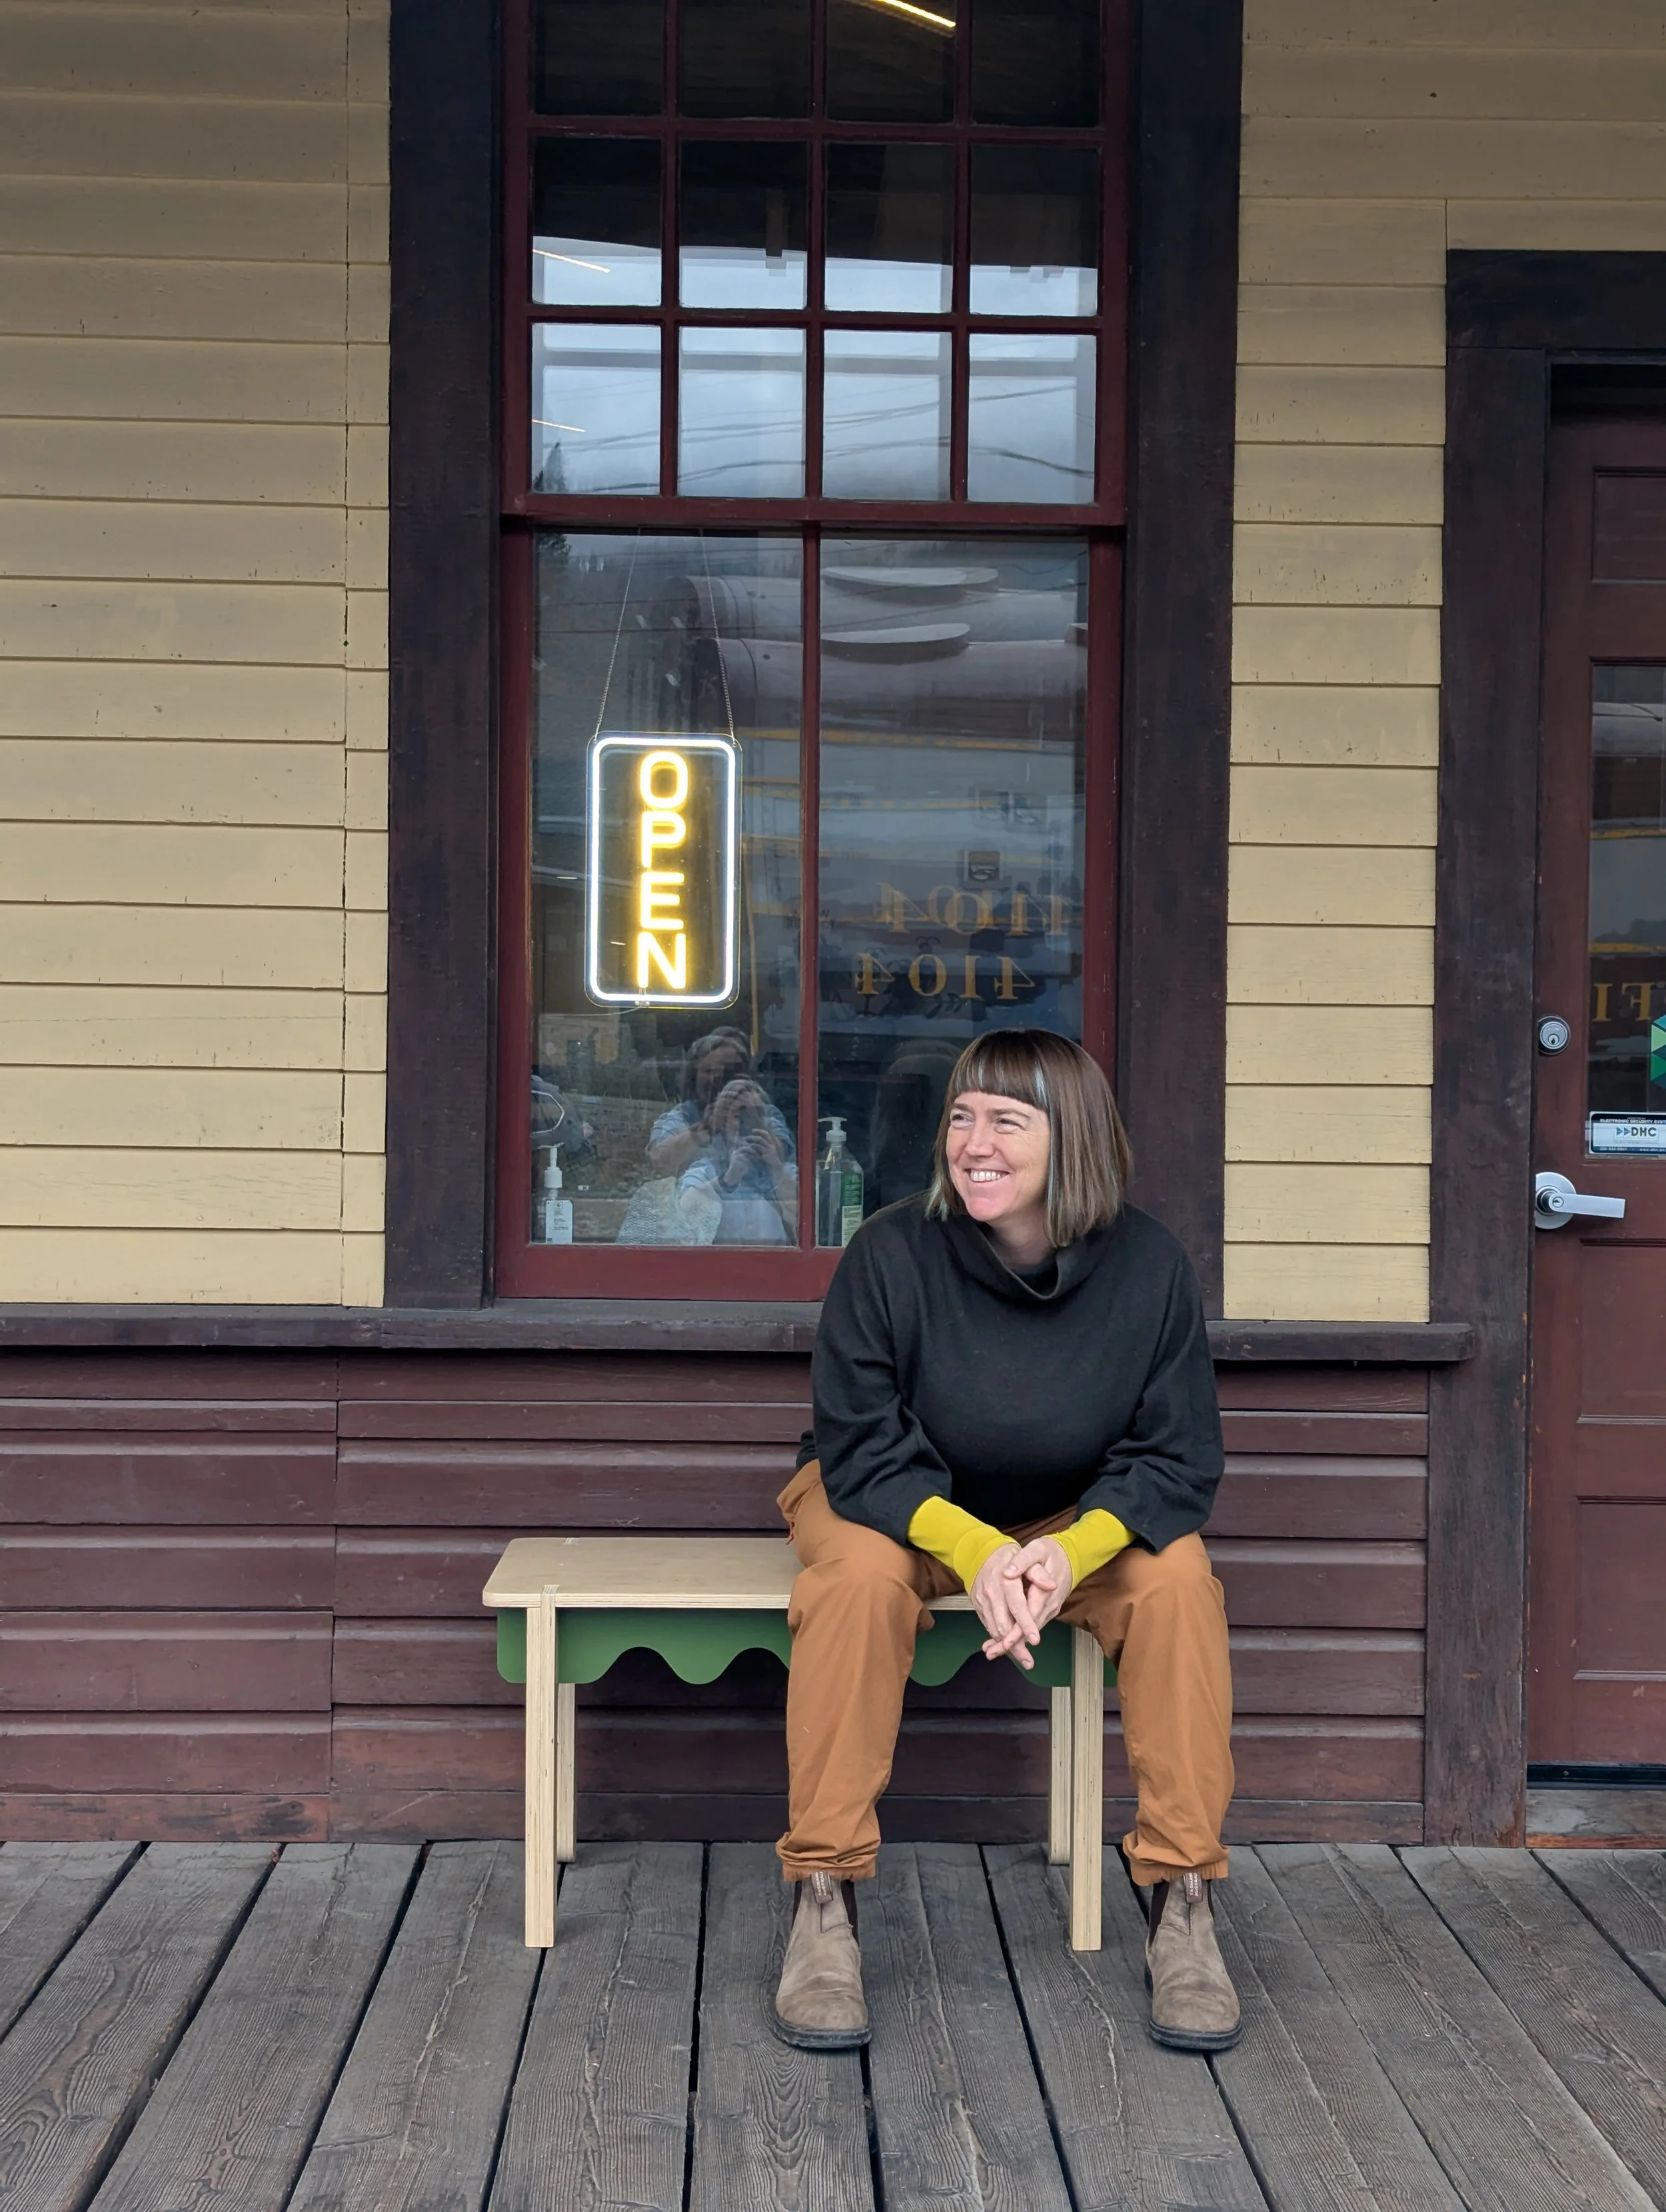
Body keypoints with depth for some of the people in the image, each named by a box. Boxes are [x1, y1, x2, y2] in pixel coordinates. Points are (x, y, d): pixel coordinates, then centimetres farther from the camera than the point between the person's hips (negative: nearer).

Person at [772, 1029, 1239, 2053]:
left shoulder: (1148, 1264, -17)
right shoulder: (893, 1253, -22)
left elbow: (1177, 1461, -13)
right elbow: (864, 1451, -19)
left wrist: (1072, 1549, -33)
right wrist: (973, 1549, -38)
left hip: (1084, 1521, 2)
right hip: (901, 1506, -1)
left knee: (1178, 1575, -27)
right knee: (860, 1576, -34)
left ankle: (1185, 1911, -17)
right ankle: (823, 1911, -25)